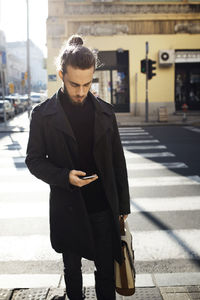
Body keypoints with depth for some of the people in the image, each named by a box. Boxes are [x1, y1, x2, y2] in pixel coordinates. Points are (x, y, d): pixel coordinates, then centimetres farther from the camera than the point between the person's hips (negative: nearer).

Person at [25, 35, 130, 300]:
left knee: (106, 270, 12)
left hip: (104, 208, 1)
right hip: (68, 210, -1)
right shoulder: (43, 114, -6)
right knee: (72, 270, 19)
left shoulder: (105, 111, 1)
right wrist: (64, 176, -20)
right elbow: (34, 159, -2)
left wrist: (123, 203, 8)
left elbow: (117, 160, 6)